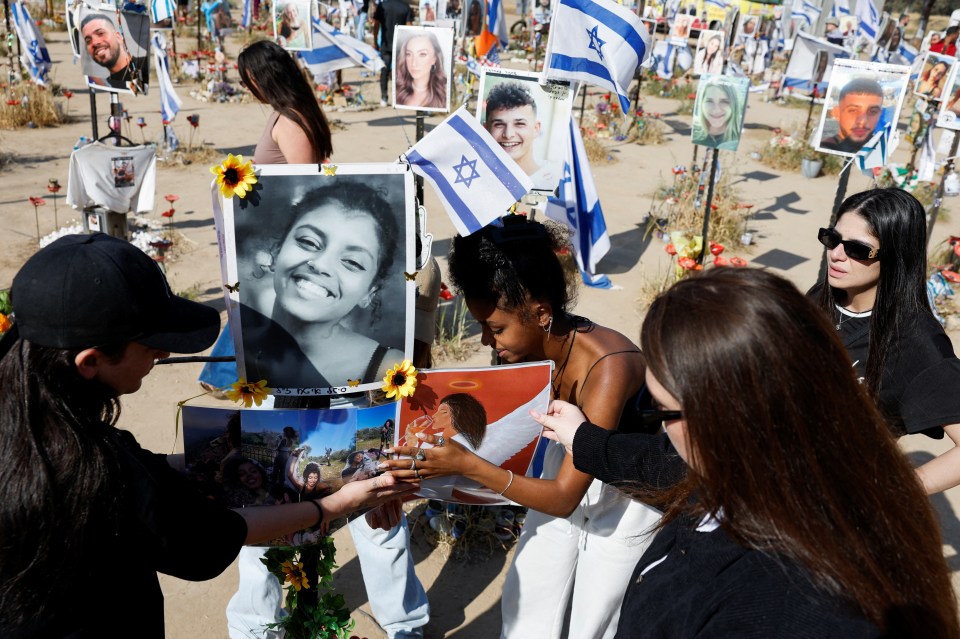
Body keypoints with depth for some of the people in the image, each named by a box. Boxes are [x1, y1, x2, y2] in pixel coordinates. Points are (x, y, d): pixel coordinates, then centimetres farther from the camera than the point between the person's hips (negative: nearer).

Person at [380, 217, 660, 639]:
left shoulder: (606, 368, -36)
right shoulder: (526, 347, -16)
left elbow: (563, 499, -33)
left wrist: (466, 465, -41)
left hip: (626, 497, -6)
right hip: (569, 470, 6)